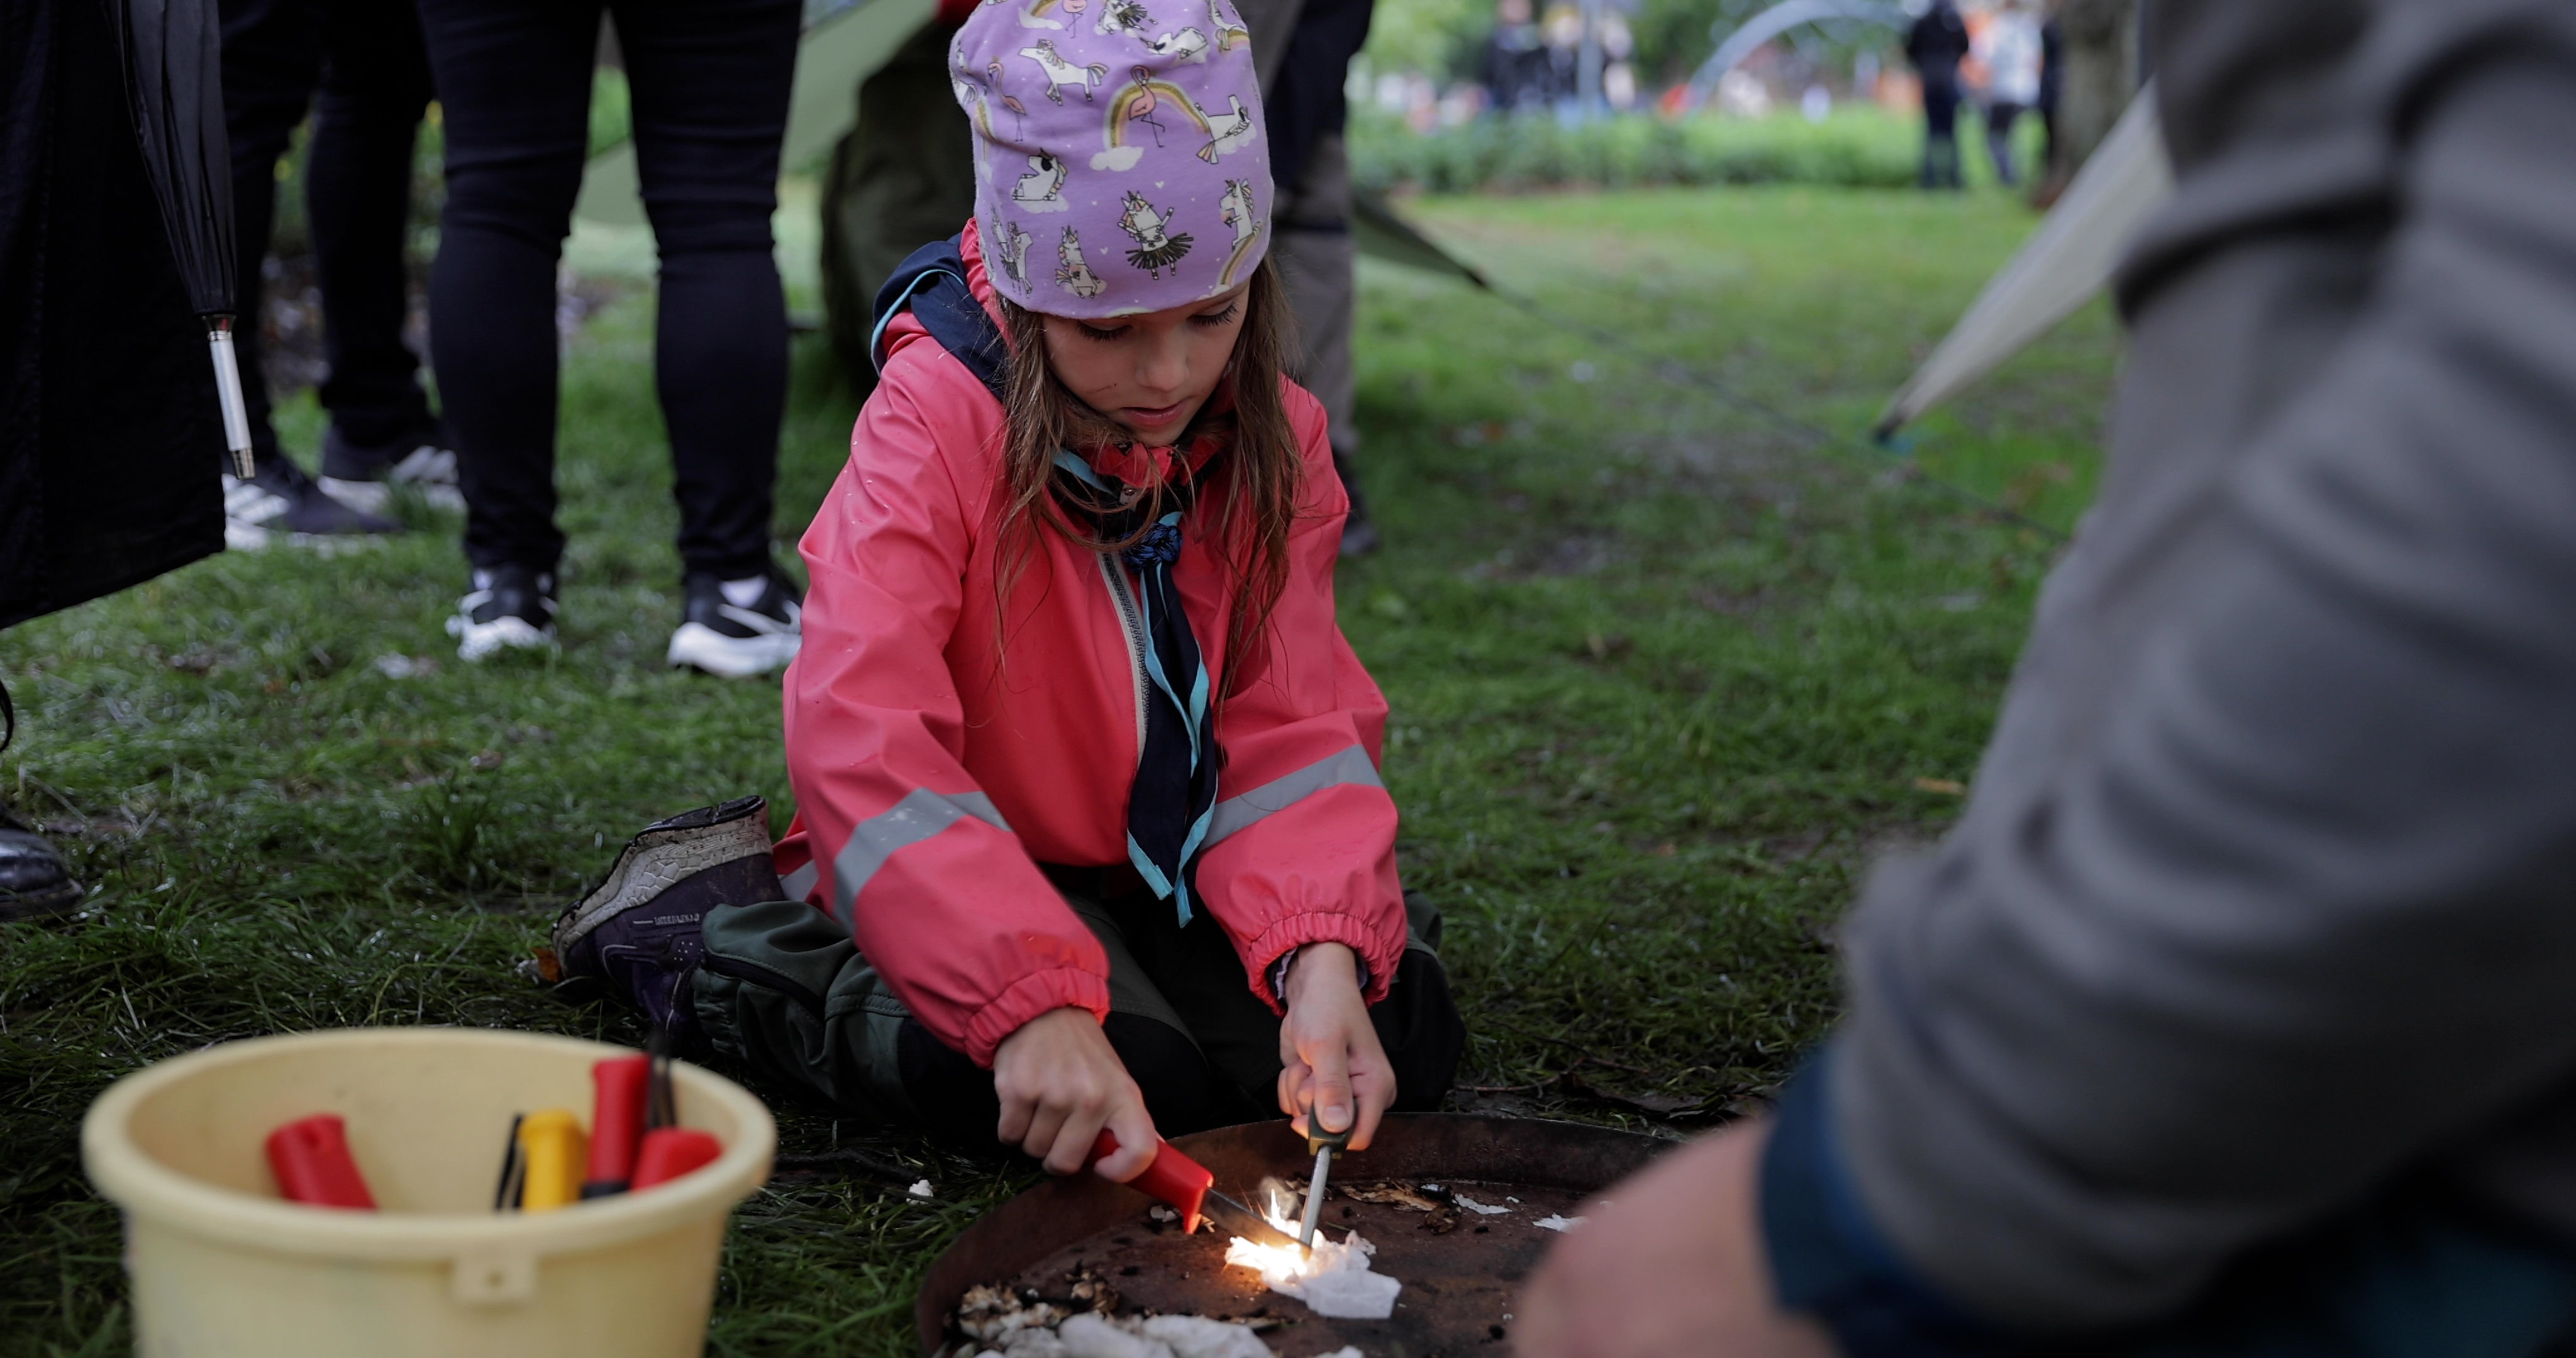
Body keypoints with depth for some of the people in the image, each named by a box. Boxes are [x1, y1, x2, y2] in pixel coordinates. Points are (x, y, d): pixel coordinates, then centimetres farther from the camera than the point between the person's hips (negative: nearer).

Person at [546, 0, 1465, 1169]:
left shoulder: (1273, 440, -5)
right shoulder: (935, 423, -21)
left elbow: (1291, 723, -8)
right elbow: (859, 731, -33)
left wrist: (1324, 952, -28)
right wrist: (1034, 1002, -43)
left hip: (1173, 863, 4)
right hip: (972, 860, -4)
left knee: (1402, 1035, -17)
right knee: (1139, 1071, -31)